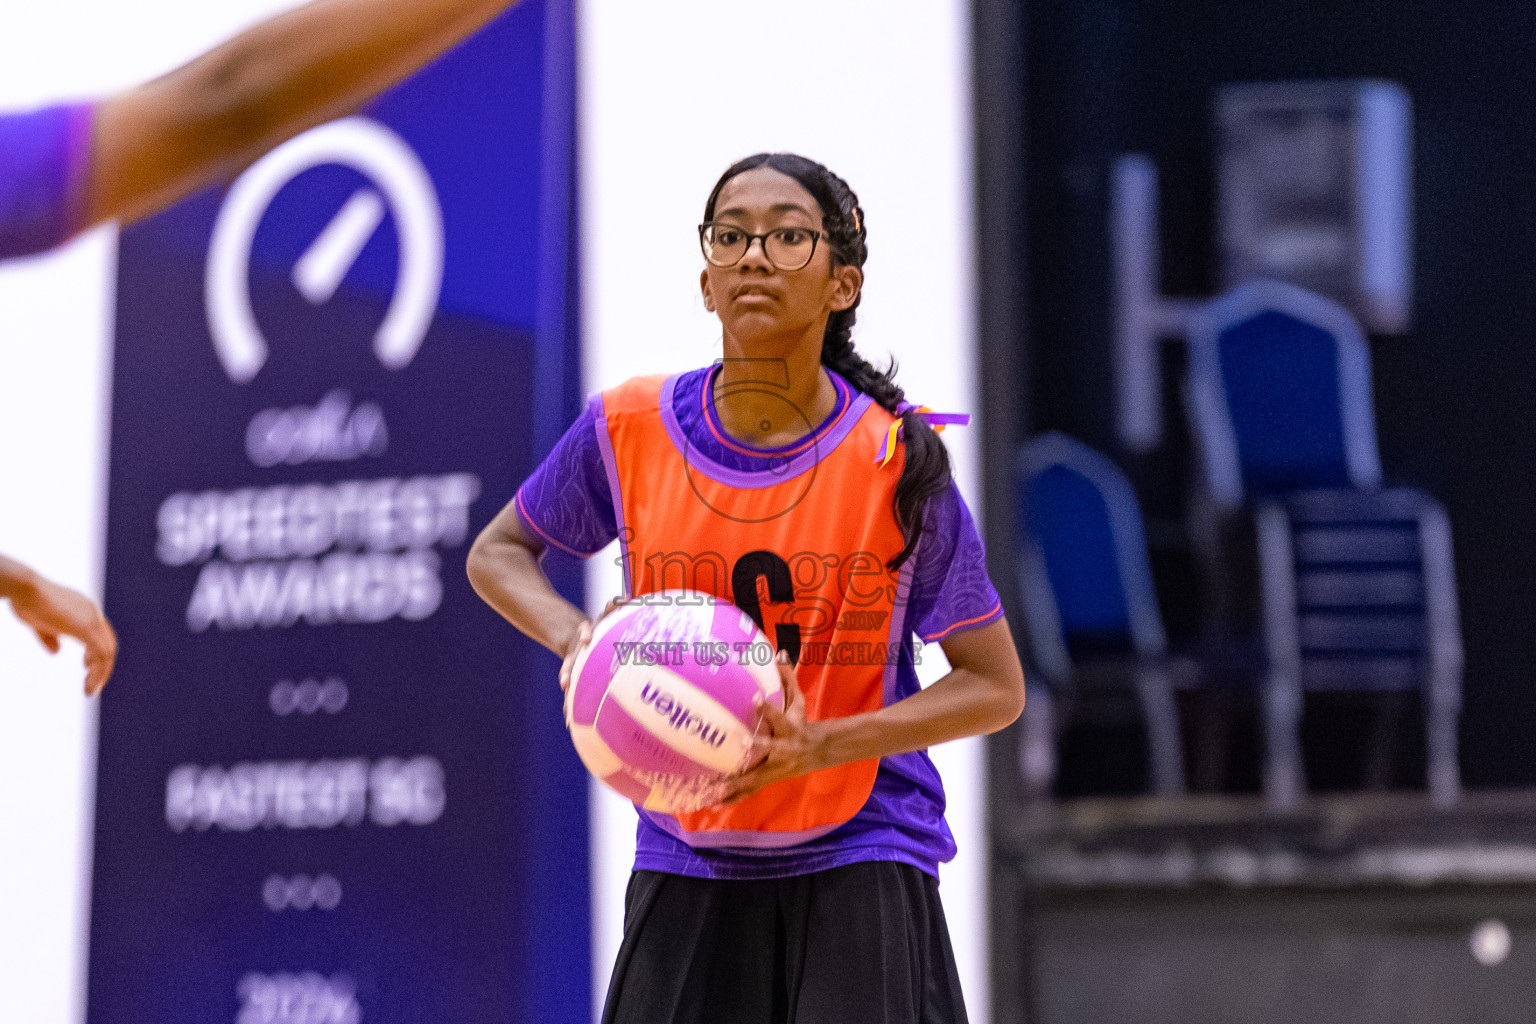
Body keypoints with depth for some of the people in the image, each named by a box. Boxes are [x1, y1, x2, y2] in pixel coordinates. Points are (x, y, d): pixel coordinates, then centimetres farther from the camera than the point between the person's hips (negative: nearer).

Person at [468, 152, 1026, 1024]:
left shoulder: (898, 458, -9)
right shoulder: (629, 428, -4)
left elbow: (996, 688, -4)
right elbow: (499, 554, 14)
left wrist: (820, 744, -18)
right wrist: (577, 638, -8)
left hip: (861, 863, -2)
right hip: (686, 866, 2)